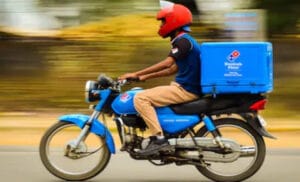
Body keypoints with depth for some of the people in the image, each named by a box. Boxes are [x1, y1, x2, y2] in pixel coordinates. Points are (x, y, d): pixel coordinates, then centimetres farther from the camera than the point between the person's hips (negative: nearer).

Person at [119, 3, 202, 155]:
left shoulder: (183, 40, -13)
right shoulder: (185, 40, 18)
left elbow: (167, 64, -24)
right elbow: (173, 69, 23)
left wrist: (136, 74, -21)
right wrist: (145, 77, 20)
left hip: (186, 90, -11)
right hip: (184, 87, 11)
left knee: (140, 98, -18)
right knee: (147, 96, 25)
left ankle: (159, 139, -22)